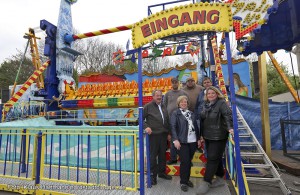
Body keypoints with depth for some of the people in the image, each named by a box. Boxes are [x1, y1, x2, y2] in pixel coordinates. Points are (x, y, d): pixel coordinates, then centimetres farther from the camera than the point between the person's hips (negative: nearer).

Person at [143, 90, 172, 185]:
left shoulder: (163, 106, 14)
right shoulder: (148, 106, -5)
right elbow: (141, 118, -5)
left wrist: (168, 132, 16)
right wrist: (146, 127, -19)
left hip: (163, 134, 6)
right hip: (153, 134, -6)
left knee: (162, 154, 17)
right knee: (153, 155, 4)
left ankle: (162, 172, 35)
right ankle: (153, 175, 20)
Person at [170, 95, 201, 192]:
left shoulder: (191, 113, 14)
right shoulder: (175, 113, -2)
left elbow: (196, 126, 15)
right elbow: (173, 127, -11)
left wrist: (198, 139, 13)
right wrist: (175, 140, -19)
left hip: (192, 141, 5)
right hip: (182, 141, -5)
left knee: (189, 161, 12)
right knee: (184, 162, -2)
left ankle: (187, 179, 29)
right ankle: (183, 182, 15)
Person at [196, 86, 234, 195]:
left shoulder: (221, 103, -9)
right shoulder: (206, 105, 11)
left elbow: (228, 115, -23)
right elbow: (202, 120, 16)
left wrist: (229, 127, -39)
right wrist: (201, 133, 18)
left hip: (219, 137, -7)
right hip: (208, 136, 7)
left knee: (212, 158, -3)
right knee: (216, 158, 17)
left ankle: (206, 182, 6)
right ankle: (220, 179, 33)